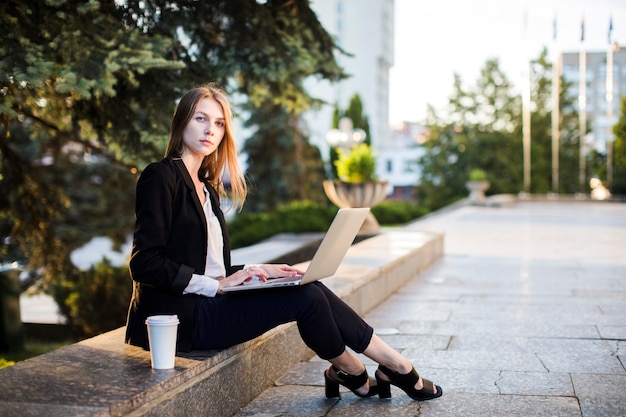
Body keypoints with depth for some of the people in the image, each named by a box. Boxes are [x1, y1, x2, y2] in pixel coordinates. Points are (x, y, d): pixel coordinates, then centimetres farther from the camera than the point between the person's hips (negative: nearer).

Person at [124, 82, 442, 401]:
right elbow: (144, 263, -18)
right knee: (306, 297, -15)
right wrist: (216, 285, -18)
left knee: (311, 288, -7)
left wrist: (255, 271, 3)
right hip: (180, 315, -8)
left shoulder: (207, 187, 18)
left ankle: (394, 365, 2)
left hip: (206, 304, 8)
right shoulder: (161, 177, -9)